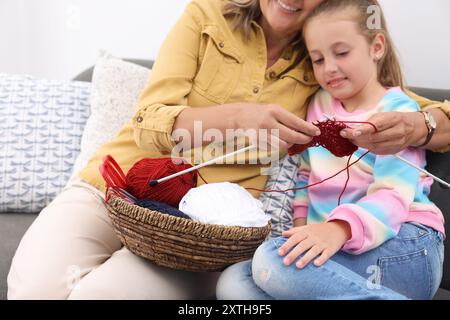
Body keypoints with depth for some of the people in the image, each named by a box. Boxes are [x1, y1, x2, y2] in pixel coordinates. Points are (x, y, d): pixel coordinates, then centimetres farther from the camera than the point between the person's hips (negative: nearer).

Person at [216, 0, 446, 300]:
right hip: (332, 243, 6)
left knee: (273, 260, -33)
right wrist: (301, 220, 5)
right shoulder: (319, 105, 17)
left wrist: (340, 228, -34)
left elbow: (393, 195, -15)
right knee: (234, 282, -20)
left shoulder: (397, 111, -2)